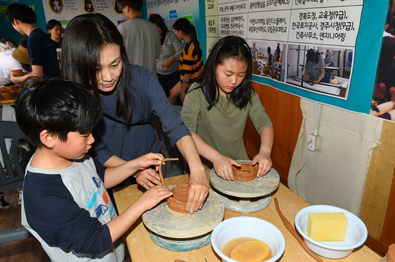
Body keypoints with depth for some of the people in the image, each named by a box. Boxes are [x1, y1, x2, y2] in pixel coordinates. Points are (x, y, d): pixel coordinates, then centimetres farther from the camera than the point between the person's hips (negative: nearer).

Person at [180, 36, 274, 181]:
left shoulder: (247, 93, 6)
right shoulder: (198, 92, -9)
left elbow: (263, 121, -1)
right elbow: (186, 131, -20)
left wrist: (265, 151, -22)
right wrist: (216, 157, -33)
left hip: (238, 165, 4)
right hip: (205, 167, -3)